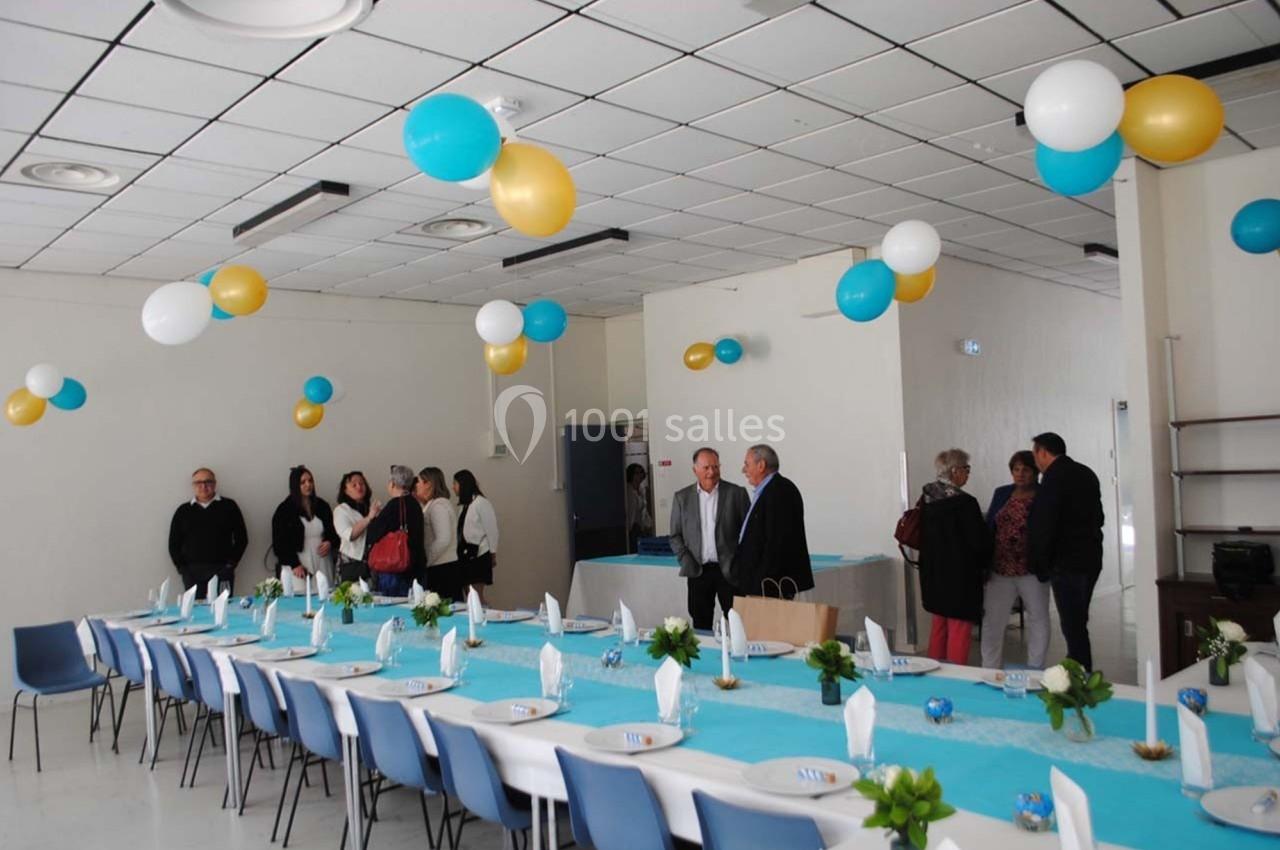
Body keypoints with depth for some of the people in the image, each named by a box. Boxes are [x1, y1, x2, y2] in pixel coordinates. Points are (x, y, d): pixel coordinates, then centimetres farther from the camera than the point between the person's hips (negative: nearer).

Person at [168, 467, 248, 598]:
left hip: (222, 572, -1)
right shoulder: (183, 511, 13)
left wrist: (231, 563, -2)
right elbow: (174, 543, 13)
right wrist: (182, 568, 1)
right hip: (192, 573, 1)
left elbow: (241, 538, 7)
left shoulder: (229, 507, 8)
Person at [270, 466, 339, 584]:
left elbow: (334, 532, 21)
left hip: (323, 564, 3)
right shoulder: (284, 510, 2)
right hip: (299, 567, -3)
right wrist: (294, 565, -10)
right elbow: (279, 543, -1)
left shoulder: (322, 506, 12)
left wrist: (330, 543, -2)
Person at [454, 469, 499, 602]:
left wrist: (493, 554, -5)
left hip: (479, 554, -7)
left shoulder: (481, 503, -8)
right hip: (465, 554, 7)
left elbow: (491, 529, -8)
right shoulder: (464, 505, 15)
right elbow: (460, 531, 13)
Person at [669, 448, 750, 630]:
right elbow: (675, 536, 9)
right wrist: (686, 561, -4)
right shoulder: (681, 497, 6)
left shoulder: (736, 493, 1)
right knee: (700, 626, 7)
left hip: (730, 571, -2)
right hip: (698, 572, 2)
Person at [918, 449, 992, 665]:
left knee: (939, 623, 19)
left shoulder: (926, 498, 1)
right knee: (959, 628, 1)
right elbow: (979, 542, -15)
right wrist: (983, 564, 4)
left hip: (932, 572, 7)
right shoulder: (964, 503, -19)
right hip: (959, 575, -7)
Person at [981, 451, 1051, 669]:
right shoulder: (1001, 494, 7)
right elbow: (988, 527, 9)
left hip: (1031, 570, -3)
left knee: (1038, 619, 11)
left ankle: (1035, 670, 25)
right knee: (992, 620, 4)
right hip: (1000, 569, 3)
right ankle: (990, 670, 14)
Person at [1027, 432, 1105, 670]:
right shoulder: (1086, 473, 11)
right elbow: (1097, 516, 17)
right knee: (1077, 622, 18)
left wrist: (1040, 565, -7)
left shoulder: (1053, 478, -14)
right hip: (1090, 559, 9)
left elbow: (1043, 526, -16)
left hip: (1067, 563, -9)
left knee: (1073, 626, -4)